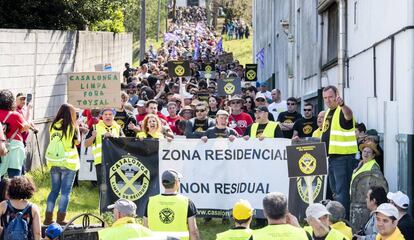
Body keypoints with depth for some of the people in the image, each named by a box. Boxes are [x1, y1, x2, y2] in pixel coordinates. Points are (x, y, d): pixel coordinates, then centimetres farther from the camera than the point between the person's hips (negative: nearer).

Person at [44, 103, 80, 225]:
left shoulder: (53, 126, 2)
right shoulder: (71, 127, -9)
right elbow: (77, 142, -1)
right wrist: (77, 129, 11)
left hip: (53, 162, 5)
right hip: (68, 163, -5)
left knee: (54, 190, 14)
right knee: (65, 192, 2)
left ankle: (48, 217, 13)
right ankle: (60, 218, -1)